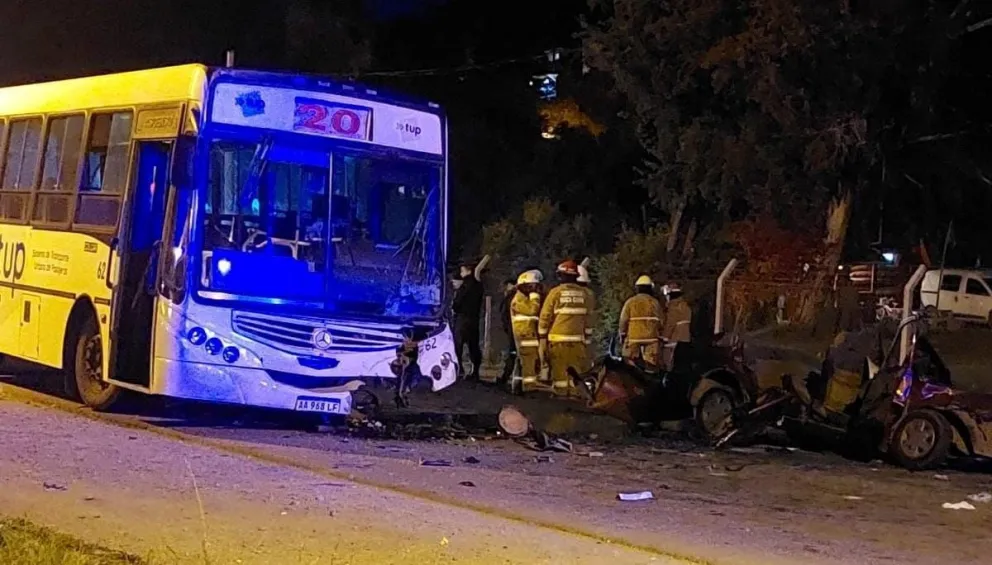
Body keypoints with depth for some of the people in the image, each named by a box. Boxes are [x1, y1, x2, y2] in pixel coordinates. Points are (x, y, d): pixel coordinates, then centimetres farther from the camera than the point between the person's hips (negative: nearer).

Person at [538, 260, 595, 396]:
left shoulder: (555, 292, -4)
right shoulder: (583, 293, 5)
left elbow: (545, 317, -2)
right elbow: (588, 318, 8)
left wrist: (542, 337, 5)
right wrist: (587, 338, 16)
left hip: (558, 338, -3)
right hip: (577, 339, 3)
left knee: (559, 369, -1)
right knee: (577, 370, 6)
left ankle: (560, 393, -3)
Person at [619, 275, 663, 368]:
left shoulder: (630, 302, 2)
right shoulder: (655, 302, 4)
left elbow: (623, 321, 0)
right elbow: (660, 322, 4)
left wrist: (622, 336, 9)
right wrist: (660, 338, 12)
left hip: (633, 339, 0)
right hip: (651, 338, 0)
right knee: (653, 366, 1)